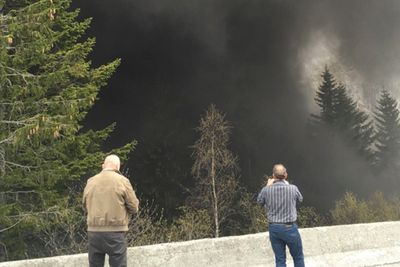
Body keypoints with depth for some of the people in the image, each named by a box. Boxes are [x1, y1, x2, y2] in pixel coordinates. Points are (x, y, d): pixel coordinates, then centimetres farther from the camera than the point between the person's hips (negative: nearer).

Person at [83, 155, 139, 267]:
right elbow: (134, 207, -4)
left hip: (94, 231, 4)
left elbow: (85, 206, 13)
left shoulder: (90, 182, 5)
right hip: (116, 232, -3)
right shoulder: (122, 181, -6)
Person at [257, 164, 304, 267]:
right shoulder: (293, 188, -13)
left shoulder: (266, 190, -9)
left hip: (274, 228, 2)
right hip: (289, 227, -2)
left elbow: (259, 200, 14)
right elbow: (300, 199, 10)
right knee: (298, 258, 16)